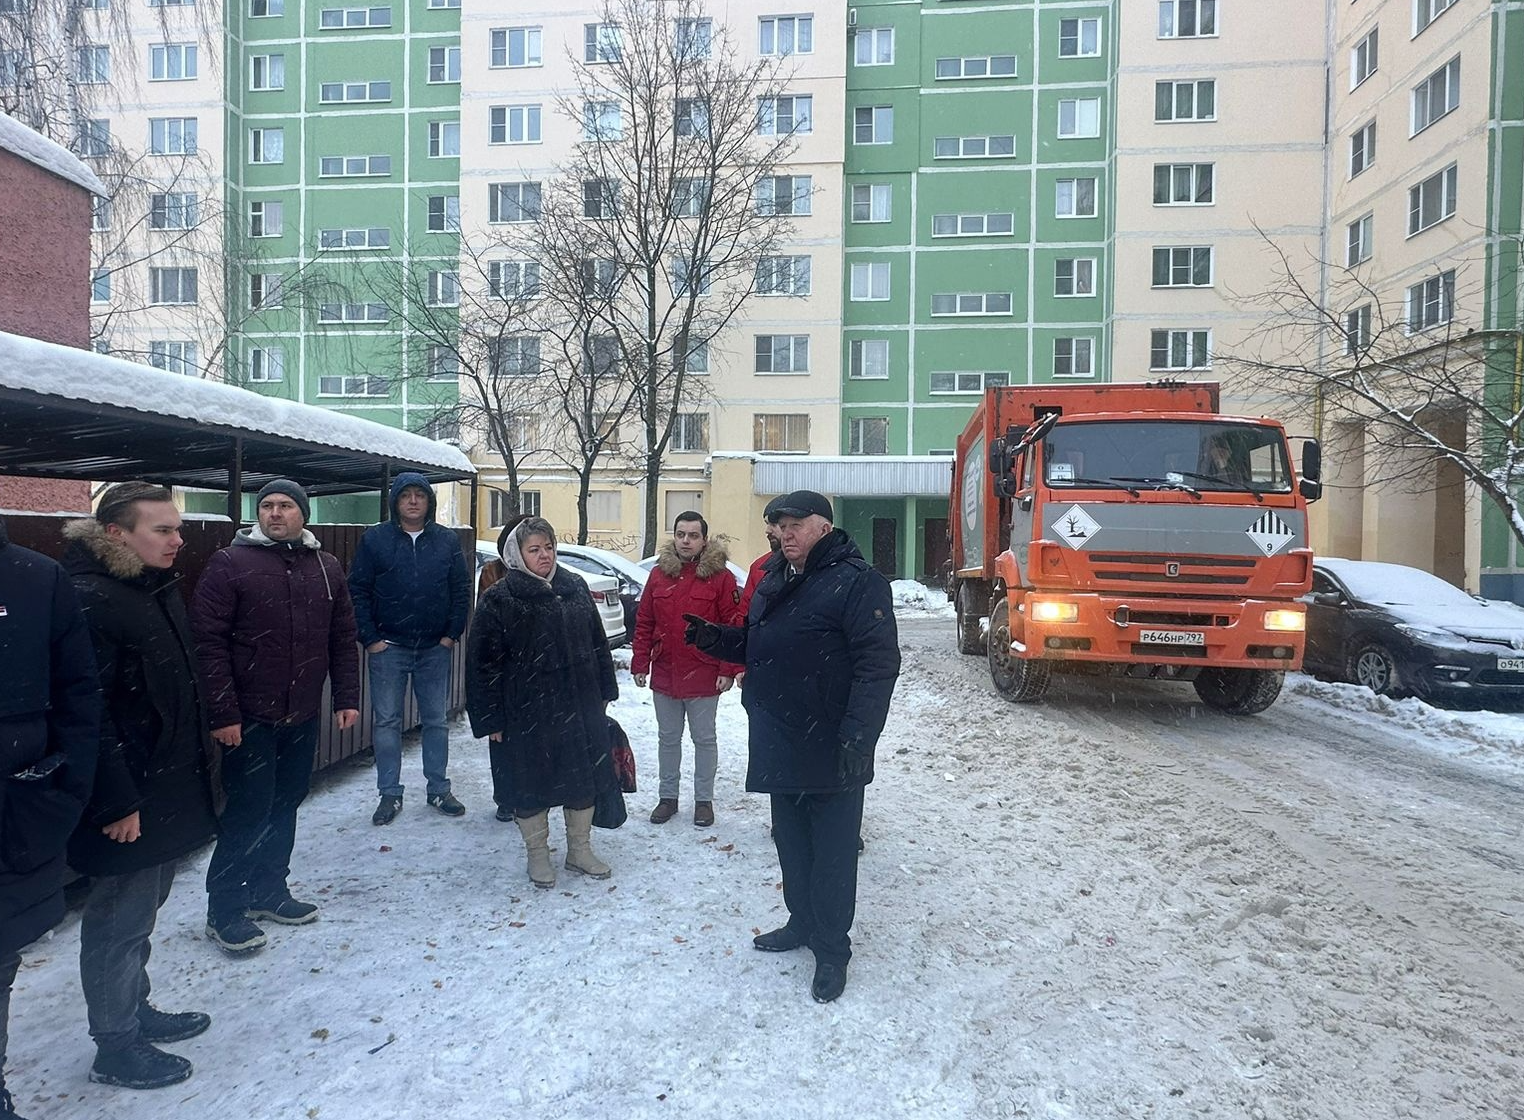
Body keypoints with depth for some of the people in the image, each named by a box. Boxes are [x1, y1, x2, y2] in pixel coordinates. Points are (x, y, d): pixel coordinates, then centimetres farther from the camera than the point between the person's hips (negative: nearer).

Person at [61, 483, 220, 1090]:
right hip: (128, 802, -9)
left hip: (171, 790, 9)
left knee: (141, 909, 23)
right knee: (119, 919, 7)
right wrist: (116, 803, -22)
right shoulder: (90, 600, -21)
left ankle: (134, 1010, 41)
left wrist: (202, 763, 17)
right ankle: (115, 1048, 24)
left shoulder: (161, 588, 8)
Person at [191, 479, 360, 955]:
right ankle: (223, 909, 15)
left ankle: (269, 890, 31)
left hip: (303, 717, 5)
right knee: (250, 808, -1)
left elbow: (343, 639, 12)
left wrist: (347, 698, 7)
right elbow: (209, 642, -12)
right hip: (249, 719, -5)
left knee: (285, 805, 15)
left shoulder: (326, 568, 8)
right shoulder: (230, 563, -7)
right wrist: (223, 713, -16)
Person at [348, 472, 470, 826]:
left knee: (436, 720, 10)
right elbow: (358, 591, -3)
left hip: (435, 649, 1)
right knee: (386, 721, 5)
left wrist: (452, 634, -2)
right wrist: (370, 638, -8)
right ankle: (390, 794, 17)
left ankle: (439, 789, 21)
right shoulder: (374, 539, -1)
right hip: (388, 648, -1)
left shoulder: (447, 541, 3)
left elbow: (462, 590, 5)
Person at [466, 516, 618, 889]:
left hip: (579, 707, 5)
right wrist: (491, 718, -10)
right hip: (525, 714, -4)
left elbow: (597, 643, 13)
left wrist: (604, 691, 12)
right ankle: (537, 855, 29)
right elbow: (484, 663, -9)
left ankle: (579, 850, 31)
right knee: (530, 786, 9)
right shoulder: (498, 600, -9)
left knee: (584, 778, 13)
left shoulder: (574, 588, 5)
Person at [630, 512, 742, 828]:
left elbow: (733, 626, -9)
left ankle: (703, 799, 24)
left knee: (704, 739, 10)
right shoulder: (659, 574, 4)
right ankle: (667, 796, 30)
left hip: (704, 677, -4)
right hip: (664, 673, 4)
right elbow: (644, 623, 6)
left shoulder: (720, 576, -7)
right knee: (668, 738, 16)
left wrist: (728, 670, -13)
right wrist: (640, 665, 2)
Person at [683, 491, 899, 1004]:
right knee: (790, 842, 21)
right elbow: (752, 646, 22)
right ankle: (802, 923, 40)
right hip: (779, 746, 8)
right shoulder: (773, 583, 12)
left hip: (831, 751, -8)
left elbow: (877, 666, -21)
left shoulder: (857, 582, -14)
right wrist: (711, 637, 3)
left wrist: (857, 737, -27)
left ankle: (832, 949, 22)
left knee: (832, 852, 6)